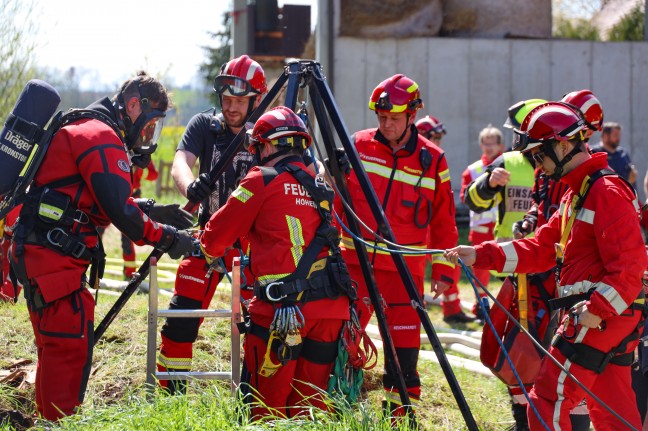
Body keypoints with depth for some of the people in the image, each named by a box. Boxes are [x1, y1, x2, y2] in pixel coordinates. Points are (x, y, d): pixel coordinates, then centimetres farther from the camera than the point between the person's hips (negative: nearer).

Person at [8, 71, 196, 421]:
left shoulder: (84, 130, 21)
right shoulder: (103, 137, -13)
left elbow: (106, 201, 24)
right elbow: (120, 210, -20)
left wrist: (150, 210, 12)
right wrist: (168, 239, -11)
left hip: (39, 254, 11)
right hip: (53, 257, -11)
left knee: (56, 346, 19)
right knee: (70, 345, -10)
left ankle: (48, 419, 27)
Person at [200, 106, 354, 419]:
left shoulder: (261, 181, 0)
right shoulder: (319, 188, 19)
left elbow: (217, 235, 5)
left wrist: (210, 251, 29)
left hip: (283, 308, -6)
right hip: (331, 308, 6)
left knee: (268, 407, -3)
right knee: (309, 405, 9)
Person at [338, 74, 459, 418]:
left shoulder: (432, 160, 3)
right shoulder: (358, 147, 3)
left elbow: (443, 222, 9)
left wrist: (444, 270, 5)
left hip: (405, 268, 0)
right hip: (355, 262, 0)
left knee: (404, 345, 1)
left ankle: (401, 410, 12)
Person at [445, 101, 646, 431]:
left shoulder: (606, 191, -15)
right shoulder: (576, 193, 19)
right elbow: (540, 249, 17)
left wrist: (598, 309, -27)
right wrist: (480, 254, 10)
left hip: (599, 317, -10)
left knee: (548, 403, -8)